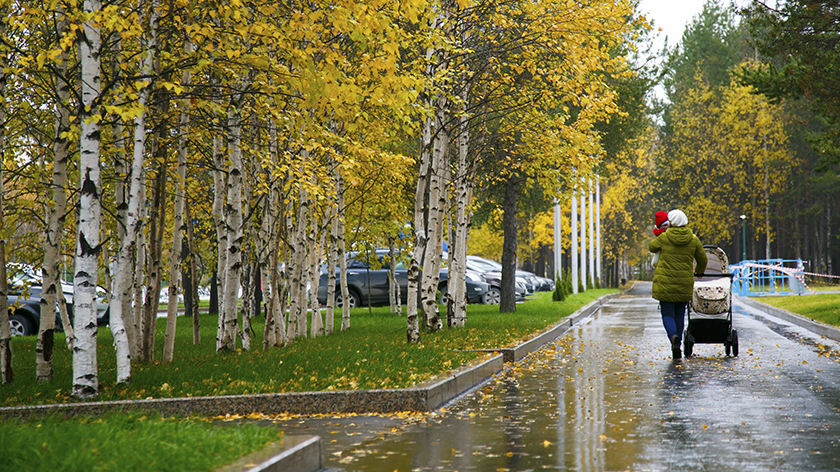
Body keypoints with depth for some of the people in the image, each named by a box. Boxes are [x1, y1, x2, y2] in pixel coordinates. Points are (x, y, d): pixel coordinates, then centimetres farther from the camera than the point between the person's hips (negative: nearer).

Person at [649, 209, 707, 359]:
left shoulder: (664, 238, -7)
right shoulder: (693, 240, 0)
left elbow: (651, 247, 13)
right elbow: (702, 260, 10)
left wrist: (658, 236, 32)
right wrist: (699, 271, 32)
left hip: (665, 282, -2)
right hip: (685, 283, 2)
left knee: (667, 313, 2)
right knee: (680, 314, 12)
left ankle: (673, 336, -27)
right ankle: (676, 347, 11)